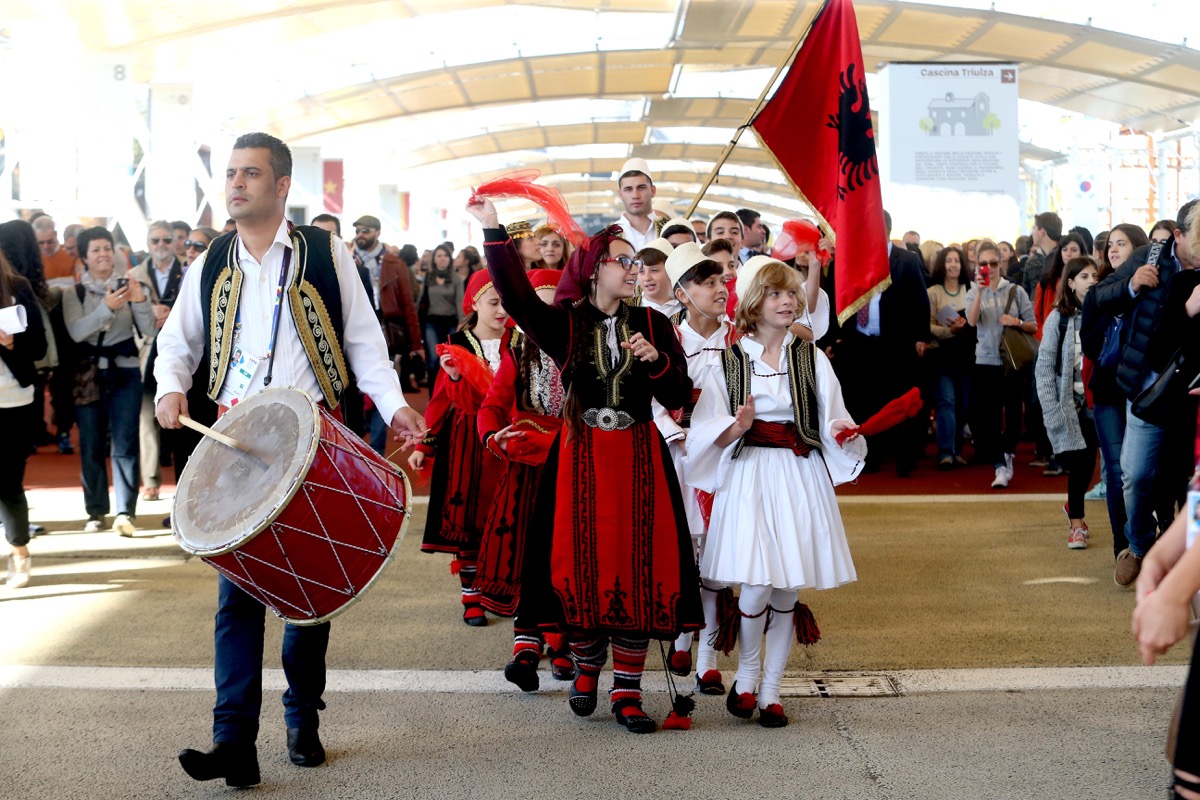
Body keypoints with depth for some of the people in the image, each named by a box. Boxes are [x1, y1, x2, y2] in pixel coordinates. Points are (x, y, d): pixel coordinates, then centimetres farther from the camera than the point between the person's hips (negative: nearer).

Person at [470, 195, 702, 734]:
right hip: (581, 458, -1)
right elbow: (515, 295, -16)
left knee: (637, 570, -2)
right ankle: (587, 667, 25)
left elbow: (678, 397, 4)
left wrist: (657, 360, -15)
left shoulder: (653, 325, 7)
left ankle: (627, 690, 6)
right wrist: (493, 232, -23)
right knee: (582, 565, 1)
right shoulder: (564, 324, 1)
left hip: (638, 459, 1)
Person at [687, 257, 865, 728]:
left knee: (788, 589, 2)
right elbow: (706, 433, -1)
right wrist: (737, 427, -20)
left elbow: (832, 421, 6)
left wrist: (842, 431, -15)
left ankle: (771, 690, 16)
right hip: (748, 477, -2)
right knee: (756, 584, -11)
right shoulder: (727, 362, 3)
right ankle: (746, 675, 15)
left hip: (801, 478, 2)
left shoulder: (812, 359, 10)